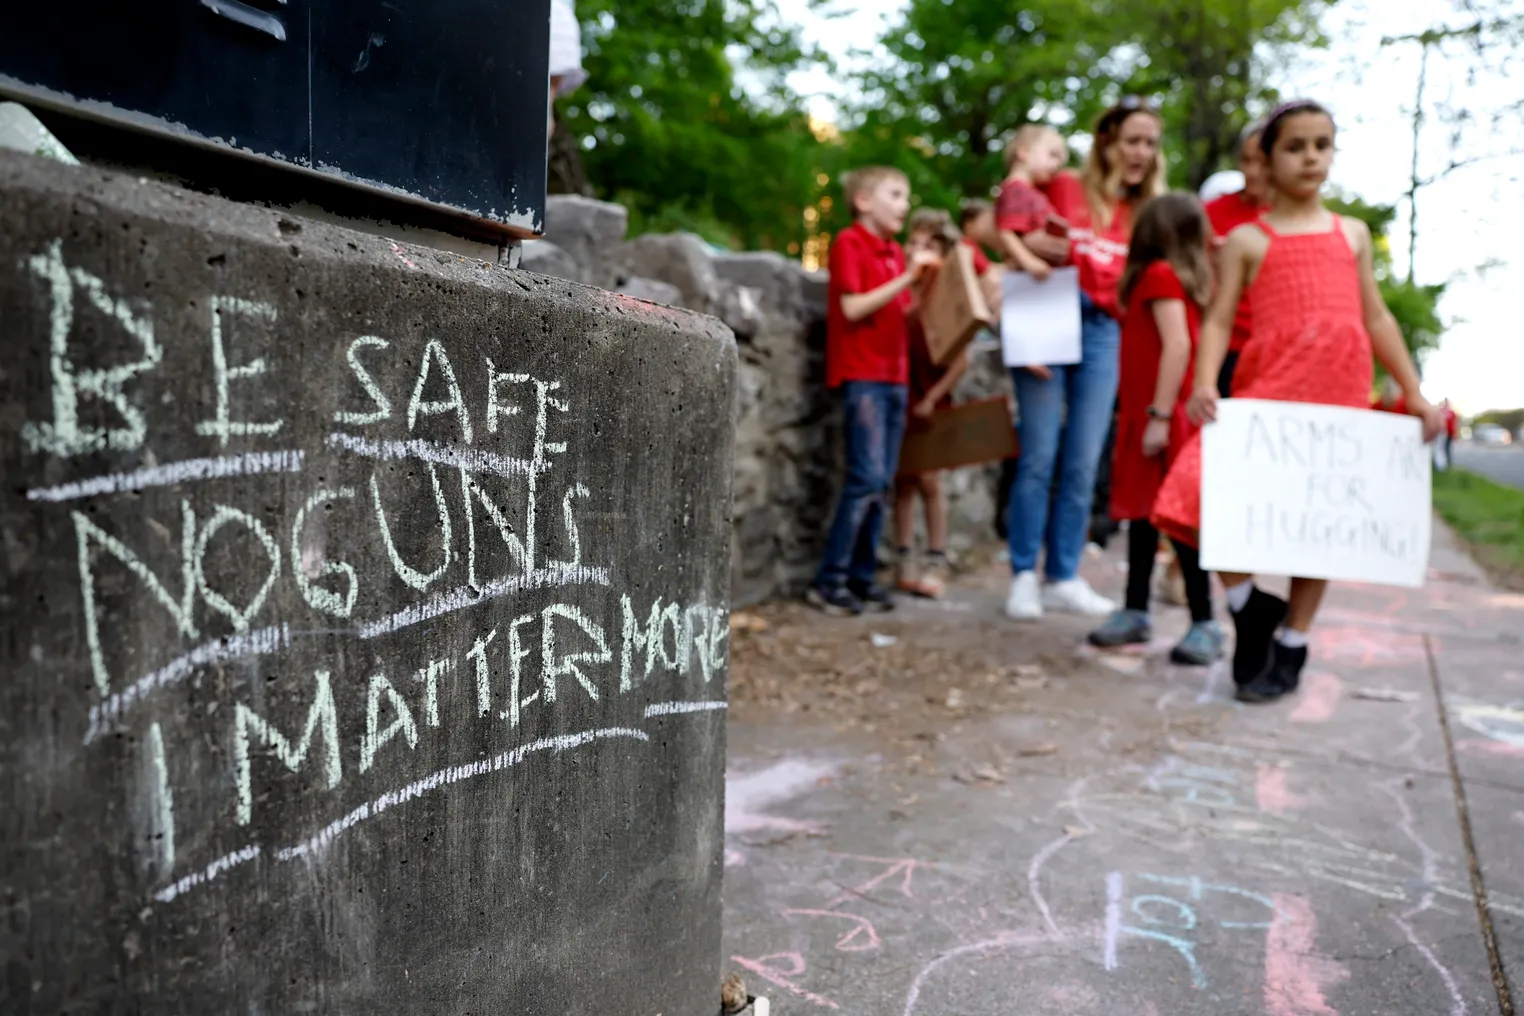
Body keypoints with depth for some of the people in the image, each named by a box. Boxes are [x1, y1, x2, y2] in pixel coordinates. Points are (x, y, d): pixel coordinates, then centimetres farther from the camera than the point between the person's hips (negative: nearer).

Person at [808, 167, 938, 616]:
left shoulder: (896, 253, 19)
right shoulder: (849, 243, -2)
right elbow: (852, 307, -13)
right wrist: (907, 277, -16)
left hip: (894, 375, 7)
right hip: (862, 375, -7)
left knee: (880, 482, 5)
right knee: (867, 478, -13)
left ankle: (862, 577, 11)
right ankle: (829, 581, -6)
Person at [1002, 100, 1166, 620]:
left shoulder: (1144, 213, 15)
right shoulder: (1061, 188, 4)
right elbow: (1025, 257, -2)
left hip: (1103, 334, 4)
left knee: (1083, 465, 3)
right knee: (1039, 457, -7)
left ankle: (1064, 577, 10)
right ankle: (1024, 576, 1)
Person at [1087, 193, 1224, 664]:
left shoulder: (1160, 274, -10)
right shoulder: (1181, 276, 15)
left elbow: (1178, 345, -20)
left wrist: (1159, 415, -22)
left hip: (1165, 414, -9)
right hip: (1147, 413, 9)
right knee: (1142, 510, 13)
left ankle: (1205, 624, 0)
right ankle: (1135, 612, 21)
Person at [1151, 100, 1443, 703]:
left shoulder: (1352, 234, 18)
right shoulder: (1247, 239, 8)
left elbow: (1377, 319, 20)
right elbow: (1218, 320, 1)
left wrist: (1414, 394, 16)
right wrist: (1205, 384, -17)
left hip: (1340, 396, 3)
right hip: (1265, 390, -3)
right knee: (1207, 492, -20)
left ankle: (1290, 645, 20)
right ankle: (1251, 608, 4)